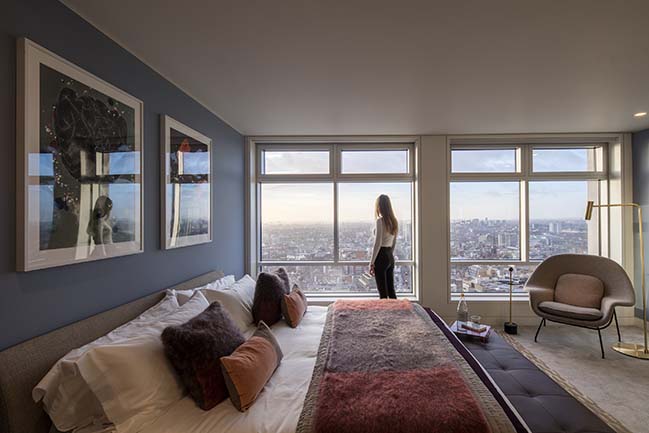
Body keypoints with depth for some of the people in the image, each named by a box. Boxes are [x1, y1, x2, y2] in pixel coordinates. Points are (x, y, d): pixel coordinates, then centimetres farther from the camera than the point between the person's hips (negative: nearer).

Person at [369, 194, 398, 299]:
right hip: (390, 256, 7)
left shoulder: (380, 221, -14)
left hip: (381, 256, -7)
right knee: (391, 290, 14)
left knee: (383, 292, 1)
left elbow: (377, 243, -17)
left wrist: (372, 262, -12)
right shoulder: (394, 221, 8)